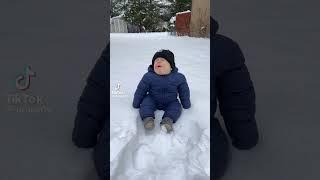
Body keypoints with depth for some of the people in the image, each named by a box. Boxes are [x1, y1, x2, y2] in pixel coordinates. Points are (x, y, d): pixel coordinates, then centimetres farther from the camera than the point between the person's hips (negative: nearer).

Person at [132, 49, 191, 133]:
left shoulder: (179, 78, -16)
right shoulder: (148, 77, -18)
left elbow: (184, 92, -2)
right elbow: (140, 91, -8)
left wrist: (186, 105, 6)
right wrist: (136, 104, -2)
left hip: (170, 102, 1)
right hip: (152, 100, 0)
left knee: (176, 106, -23)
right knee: (146, 101, -25)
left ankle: (168, 120, -38)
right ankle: (147, 117, -35)